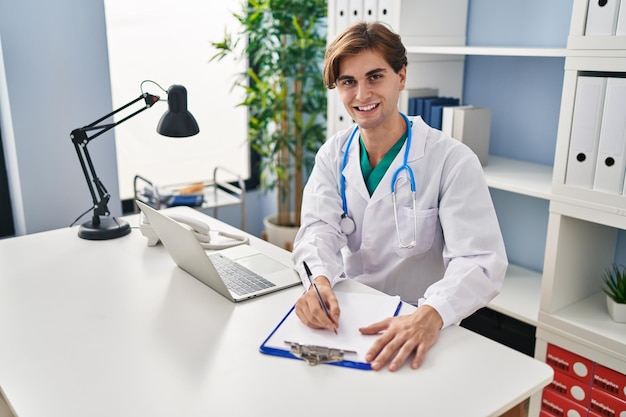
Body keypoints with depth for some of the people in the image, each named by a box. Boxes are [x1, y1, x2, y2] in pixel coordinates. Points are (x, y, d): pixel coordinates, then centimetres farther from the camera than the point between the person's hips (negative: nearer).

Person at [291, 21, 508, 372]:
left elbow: (480, 261, -21)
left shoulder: (452, 160, -13)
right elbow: (321, 229, -10)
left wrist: (431, 315, -41)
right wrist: (319, 281, -32)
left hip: (415, 329, -3)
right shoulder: (333, 155, 2)